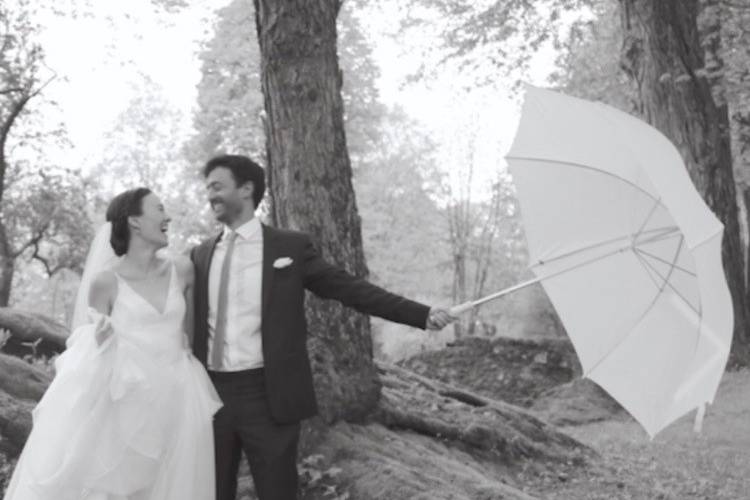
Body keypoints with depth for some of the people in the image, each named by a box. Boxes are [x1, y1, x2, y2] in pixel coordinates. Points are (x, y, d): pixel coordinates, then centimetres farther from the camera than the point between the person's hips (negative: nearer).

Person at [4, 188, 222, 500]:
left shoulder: (181, 270, 5)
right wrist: (101, 340, -17)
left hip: (178, 400, 4)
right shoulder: (106, 281, -5)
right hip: (128, 401, -3)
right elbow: (96, 350, 1)